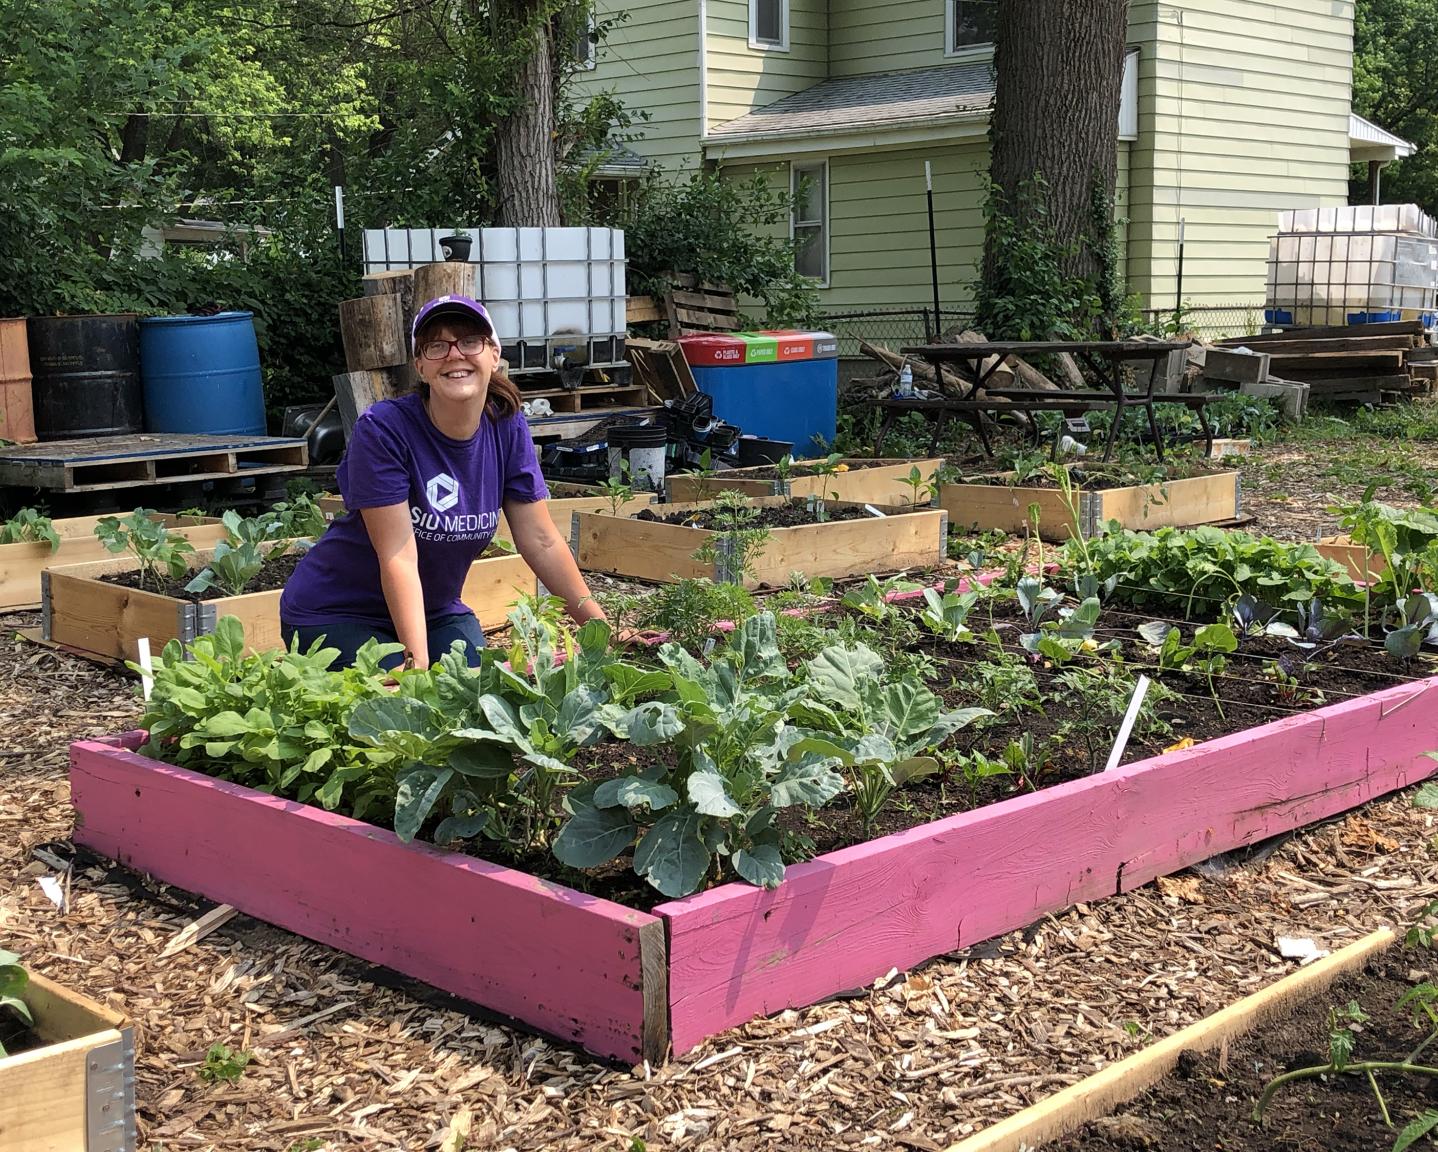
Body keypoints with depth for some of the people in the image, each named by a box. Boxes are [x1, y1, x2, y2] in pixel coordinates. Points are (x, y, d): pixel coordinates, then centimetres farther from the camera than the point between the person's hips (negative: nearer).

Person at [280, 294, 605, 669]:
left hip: (435, 608, 5)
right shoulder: (384, 430, -23)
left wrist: (599, 624, -10)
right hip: (335, 613, -5)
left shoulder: (507, 428, -7)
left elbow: (542, 542, -4)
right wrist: (417, 663, -33)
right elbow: (399, 557, -27)